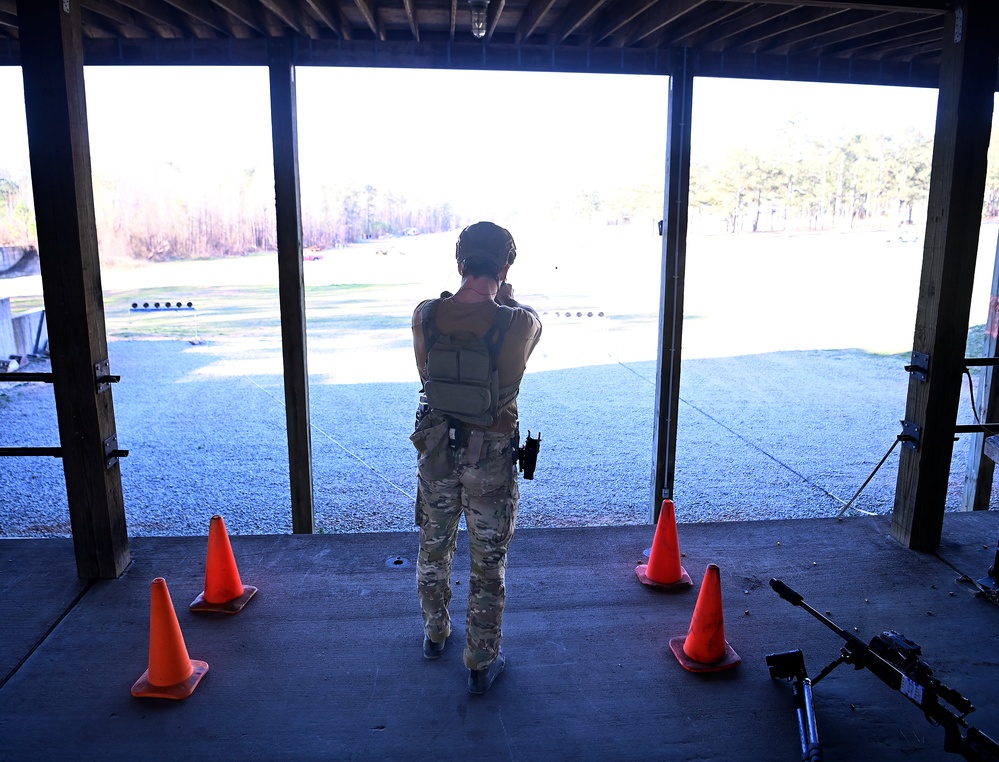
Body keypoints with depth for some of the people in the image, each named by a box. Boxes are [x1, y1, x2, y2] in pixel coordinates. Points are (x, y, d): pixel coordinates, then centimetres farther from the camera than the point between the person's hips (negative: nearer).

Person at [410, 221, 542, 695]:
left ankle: (435, 636, 44)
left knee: (433, 550, 24)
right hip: (492, 453, -3)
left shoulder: (425, 314, -12)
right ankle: (481, 664, 26)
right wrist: (505, 298, 24)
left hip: (437, 446, 3)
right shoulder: (519, 323, -20)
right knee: (488, 563, 13)